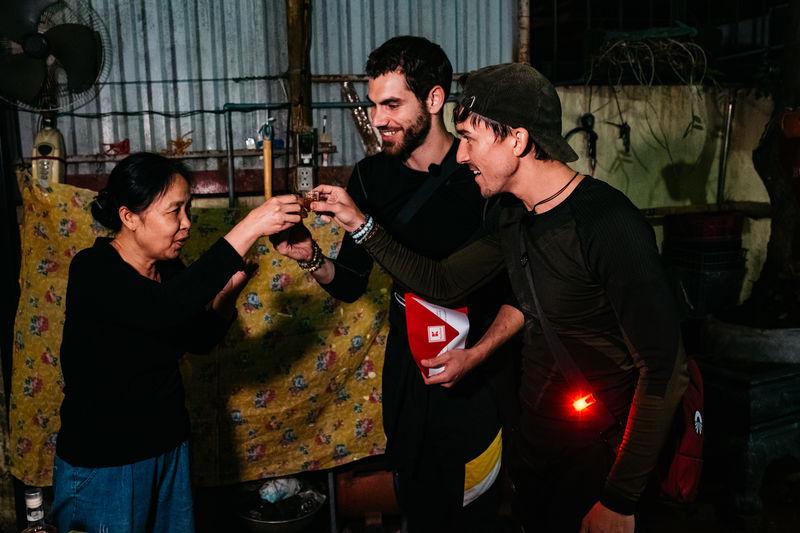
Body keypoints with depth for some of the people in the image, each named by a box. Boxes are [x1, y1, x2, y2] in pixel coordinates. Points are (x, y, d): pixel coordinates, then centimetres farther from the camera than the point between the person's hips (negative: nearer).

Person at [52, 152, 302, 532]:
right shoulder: (93, 269, -21)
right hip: (103, 463, -7)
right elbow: (165, 310, -40)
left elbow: (201, 340, 11)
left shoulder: (168, 268, 0)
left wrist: (228, 290, -9)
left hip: (169, 447, 7)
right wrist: (248, 229, -40)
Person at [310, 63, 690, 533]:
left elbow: (664, 369, -26)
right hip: (533, 429, 7)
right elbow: (442, 283, 9)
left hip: (598, 452, -7)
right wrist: (361, 225, 1)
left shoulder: (610, 225, -26)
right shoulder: (512, 214, -1)